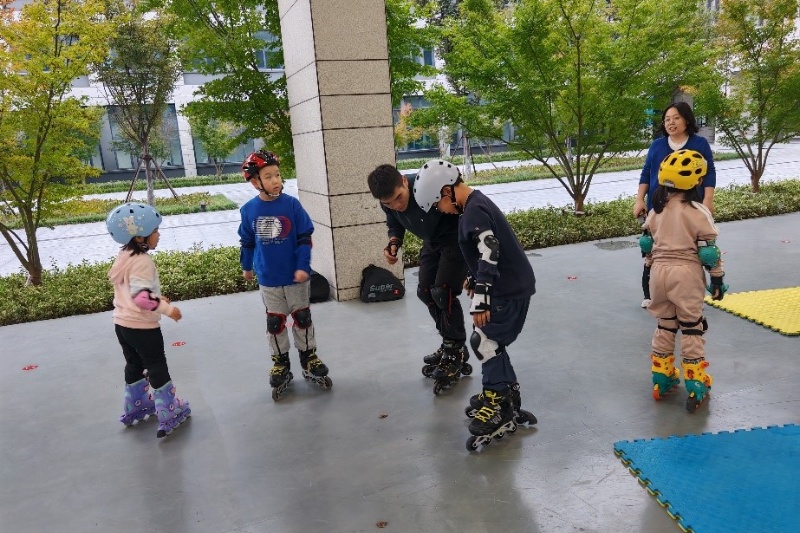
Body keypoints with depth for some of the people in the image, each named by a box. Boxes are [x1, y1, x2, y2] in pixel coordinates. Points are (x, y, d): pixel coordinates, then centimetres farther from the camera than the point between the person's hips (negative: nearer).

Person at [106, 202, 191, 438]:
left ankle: (134, 408, 38)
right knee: (157, 370, 4)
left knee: (134, 365, 23)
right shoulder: (142, 261, -23)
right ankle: (169, 416, 13)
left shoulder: (123, 257, 6)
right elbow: (141, 297, -31)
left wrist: (157, 297, 16)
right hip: (142, 326, -9)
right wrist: (167, 308, -22)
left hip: (122, 323, 9)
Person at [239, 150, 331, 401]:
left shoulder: (291, 204, -12)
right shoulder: (249, 210, -7)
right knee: (275, 323, 12)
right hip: (268, 279, 1)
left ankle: (309, 360, 31)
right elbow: (246, 241, 8)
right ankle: (281, 365, 29)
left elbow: (305, 238, -9)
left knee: (302, 318, 13)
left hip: (295, 276, -1)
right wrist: (247, 266, 16)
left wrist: (303, 266, -16)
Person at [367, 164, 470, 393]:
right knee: (425, 292, 8)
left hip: (456, 239, -7)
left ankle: (455, 353, 0)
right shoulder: (389, 202, -16)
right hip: (432, 242, 7)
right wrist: (394, 243, -17)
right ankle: (450, 344, 25)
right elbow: (395, 224, 6)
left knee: (443, 292, -16)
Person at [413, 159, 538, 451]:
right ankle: (505, 394, 26)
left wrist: (479, 300, -25)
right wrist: (474, 280, 33)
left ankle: (502, 408, 1)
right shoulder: (475, 204, 12)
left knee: (484, 340, -7)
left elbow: (489, 255, -26)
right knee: (490, 340, 14)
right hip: (509, 284, 10)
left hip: (509, 288, -10)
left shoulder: (473, 211, -19)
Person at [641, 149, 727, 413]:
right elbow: (709, 250, -7)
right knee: (691, 328, 4)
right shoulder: (698, 211, -10)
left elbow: (647, 245, 12)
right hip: (686, 273, -4)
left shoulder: (656, 210, 6)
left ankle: (662, 378, 23)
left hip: (659, 271, 5)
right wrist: (717, 278, 3)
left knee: (665, 325, 16)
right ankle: (695, 386, 8)